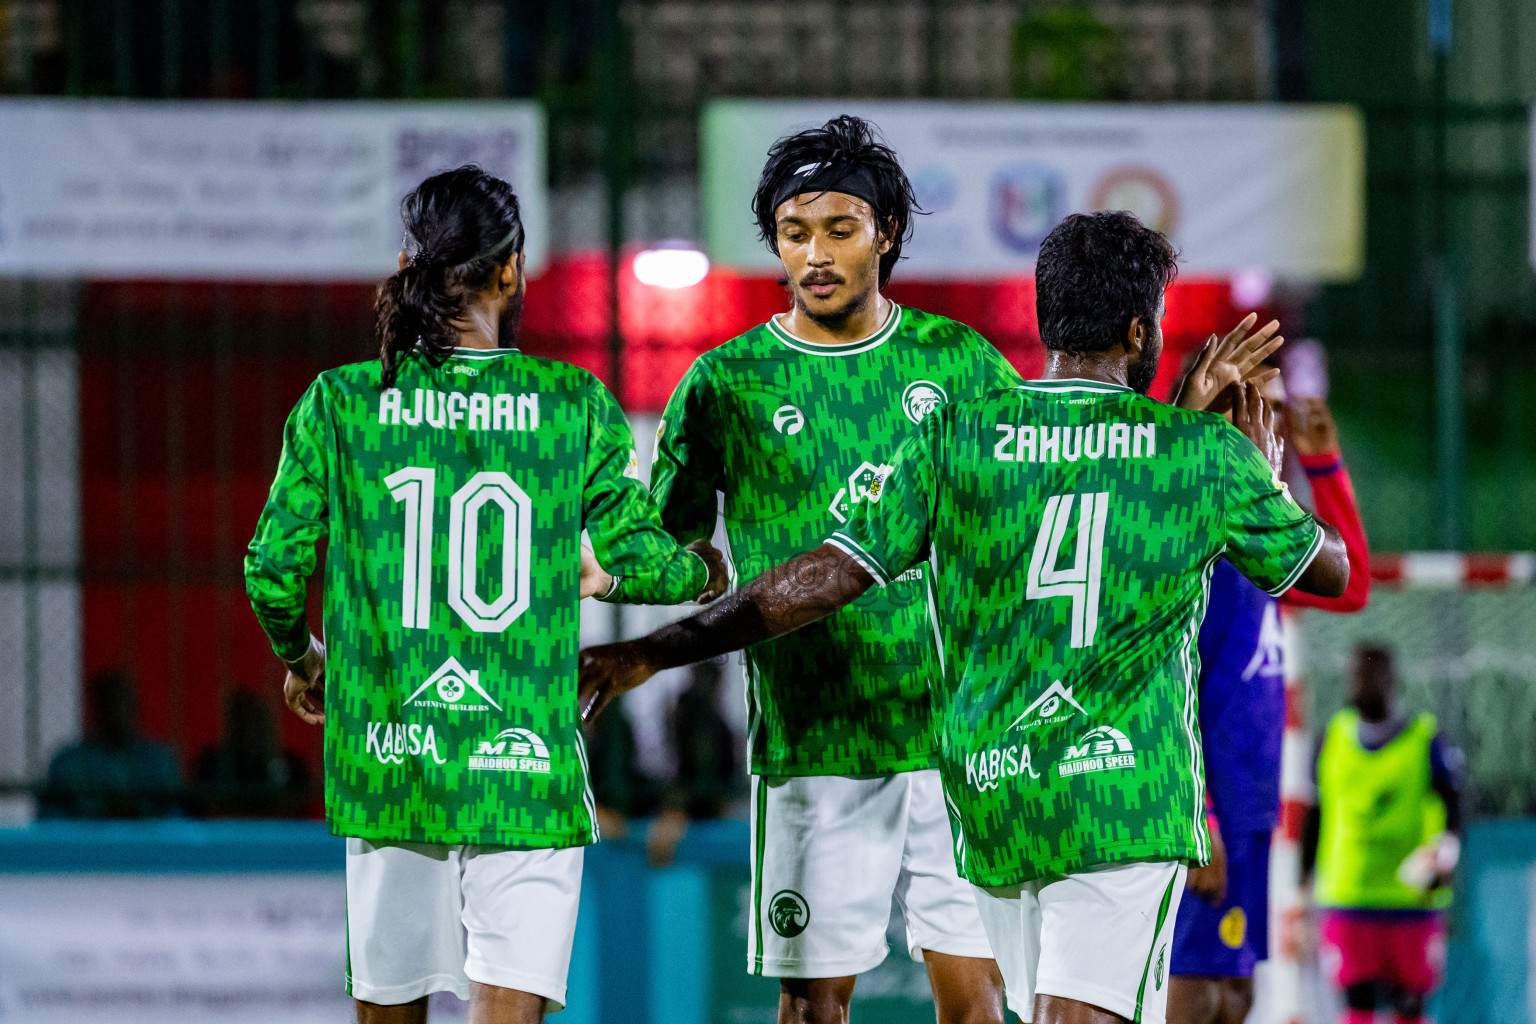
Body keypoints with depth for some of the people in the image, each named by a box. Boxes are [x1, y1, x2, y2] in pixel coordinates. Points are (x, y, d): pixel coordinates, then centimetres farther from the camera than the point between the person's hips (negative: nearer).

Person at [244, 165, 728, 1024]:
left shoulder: (341, 403, 0)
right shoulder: (576, 405, -3)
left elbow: (274, 568, 1)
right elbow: (635, 560, -1)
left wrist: (299, 657, 22)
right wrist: (702, 570, 23)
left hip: (387, 757, 2)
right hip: (526, 761, -2)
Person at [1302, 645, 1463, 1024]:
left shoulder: (1427, 744, 1)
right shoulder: (1333, 740, 11)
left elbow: (1453, 816, -1)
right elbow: (1315, 818, 18)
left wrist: (1444, 861, -19)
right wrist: (1301, 878, 17)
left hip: (1412, 901, -2)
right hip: (1346, 901, 2)